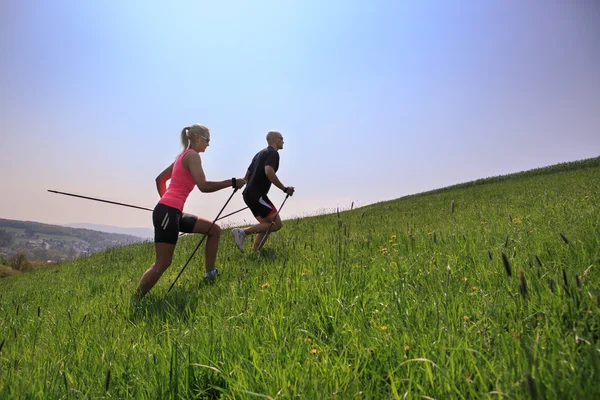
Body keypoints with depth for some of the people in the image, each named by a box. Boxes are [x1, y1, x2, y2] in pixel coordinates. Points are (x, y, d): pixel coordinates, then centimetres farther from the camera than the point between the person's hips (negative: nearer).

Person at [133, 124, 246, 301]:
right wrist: (232, 182, -13)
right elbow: (204, 186, -21)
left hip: (172, 212, 10)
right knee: (162, 263, -6)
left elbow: (160, 179, 26)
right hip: (168, 213, -10)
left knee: (214, 229, 12)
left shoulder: (183, 156, 19)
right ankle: (134, 302, 3)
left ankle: (210, 274, 15)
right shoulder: (192, 155, -8)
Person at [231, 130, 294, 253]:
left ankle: (254, 252, 10)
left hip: (249, 194, 10)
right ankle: (242, 232, -13)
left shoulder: (260, 153, 23)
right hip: (257, 195, -10)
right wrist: (285, 189, -19)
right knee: (277, 224, -7)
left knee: (267, 224, 15)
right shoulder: (273, 153, -6)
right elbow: (268, 172, -25)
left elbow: (247, 176, 25)